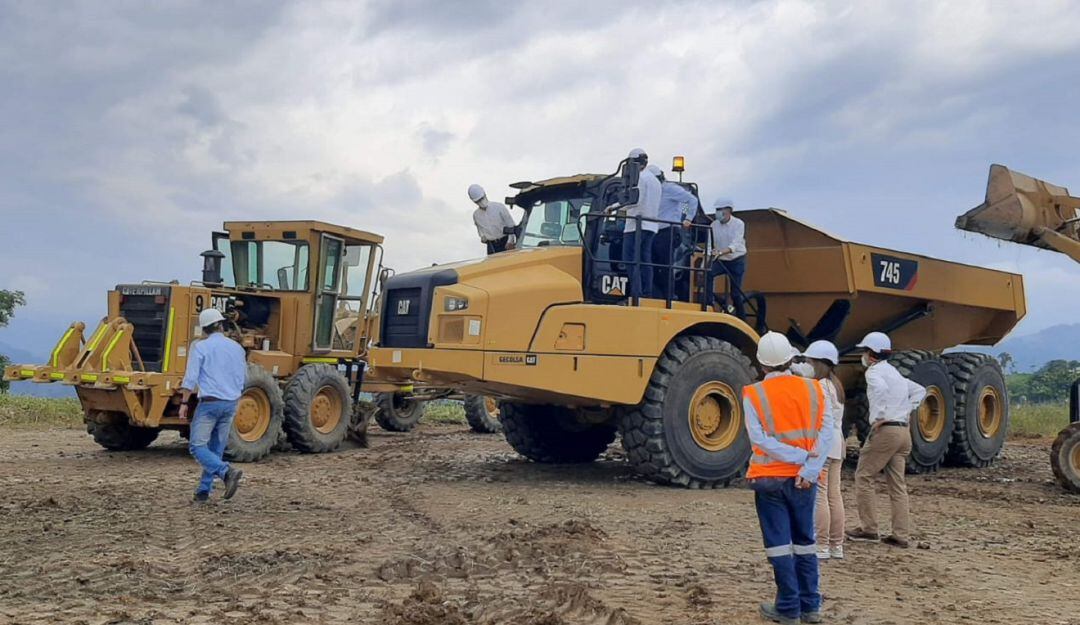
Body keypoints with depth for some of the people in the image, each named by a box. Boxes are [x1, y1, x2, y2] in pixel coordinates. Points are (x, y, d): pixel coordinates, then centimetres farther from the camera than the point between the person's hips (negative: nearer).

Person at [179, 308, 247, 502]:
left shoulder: (200, 347, -6)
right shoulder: (237, 348, 8)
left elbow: (190, 378, -11)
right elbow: (243, 379, 15)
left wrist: (184, 402, -4)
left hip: (209, 402, -5)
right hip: (231, 404, 5)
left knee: (197, 446, -2)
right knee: (216, 448, 13)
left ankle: (227, 472, -22)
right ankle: (204, 489, 16)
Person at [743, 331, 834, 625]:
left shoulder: (754, 394, -7)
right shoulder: (813, 389, 0)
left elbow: (759, 439, -15)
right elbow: (826, 431, -10)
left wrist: (800, 456, -14)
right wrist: (809, 467, -15)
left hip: (769, 479, -3)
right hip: (803, 479, 3)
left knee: (779, 543, 5)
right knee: (804, 541, 16)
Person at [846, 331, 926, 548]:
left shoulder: (874, 372, -7)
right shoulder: (895, 373, 20)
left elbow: (880, 388, -29)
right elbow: (920, 391, 25)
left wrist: (878, 417, -21)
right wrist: (906, 411, 15)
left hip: (885, 430, -8)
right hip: (904, 431, 8)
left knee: (863, 477, 3)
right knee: (897, 484, 9)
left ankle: (868, 528, 5)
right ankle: (901, 535, 6)